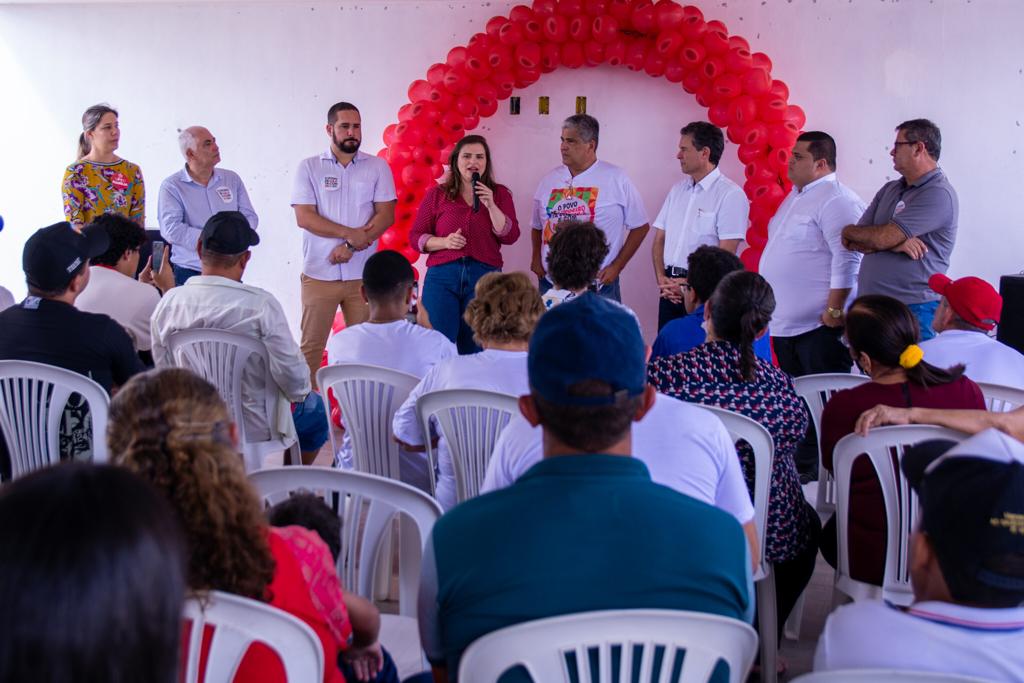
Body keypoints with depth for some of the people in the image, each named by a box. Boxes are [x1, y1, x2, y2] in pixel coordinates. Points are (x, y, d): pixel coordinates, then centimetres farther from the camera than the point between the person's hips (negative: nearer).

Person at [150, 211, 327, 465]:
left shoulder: (168, 303, -10)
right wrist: (301, 391, 3)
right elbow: (291, 374, -21)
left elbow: (163, 366, 2)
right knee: (315, 407, 27)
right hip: (255, 426, -5)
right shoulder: (261, 304, -25)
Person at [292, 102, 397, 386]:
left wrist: (351, 247, -12)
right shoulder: (309, 167, 3)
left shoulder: (377, 167, 6)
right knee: (311, 345, 2)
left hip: (362, 273, 1)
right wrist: (350, 233, -13)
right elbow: (304, 217, -6)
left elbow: (386, 215, -1)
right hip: (318, 273, -1)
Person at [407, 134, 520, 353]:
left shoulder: (500, 194, 11)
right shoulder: (436, 194, 10)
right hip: (442, 276, 0)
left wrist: (491, 205, -11)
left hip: (484, 276, 0)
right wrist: (444, 242, -9)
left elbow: (510, 236, 1)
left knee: (476, 349, 2)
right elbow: (415, 236, 8)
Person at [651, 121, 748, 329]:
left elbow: (726, 254, -12)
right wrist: (662, 279, -1)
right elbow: (659, 240, 14)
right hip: (671, 289, 6)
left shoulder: (730, 194, -7)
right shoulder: (678, 190, 14)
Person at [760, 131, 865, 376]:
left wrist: (834, 311, -21)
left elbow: (847, 260, -21)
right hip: (783, 324, 10)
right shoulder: (795, 195, 17)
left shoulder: (836, 200, -14)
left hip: (819, 326, -10)